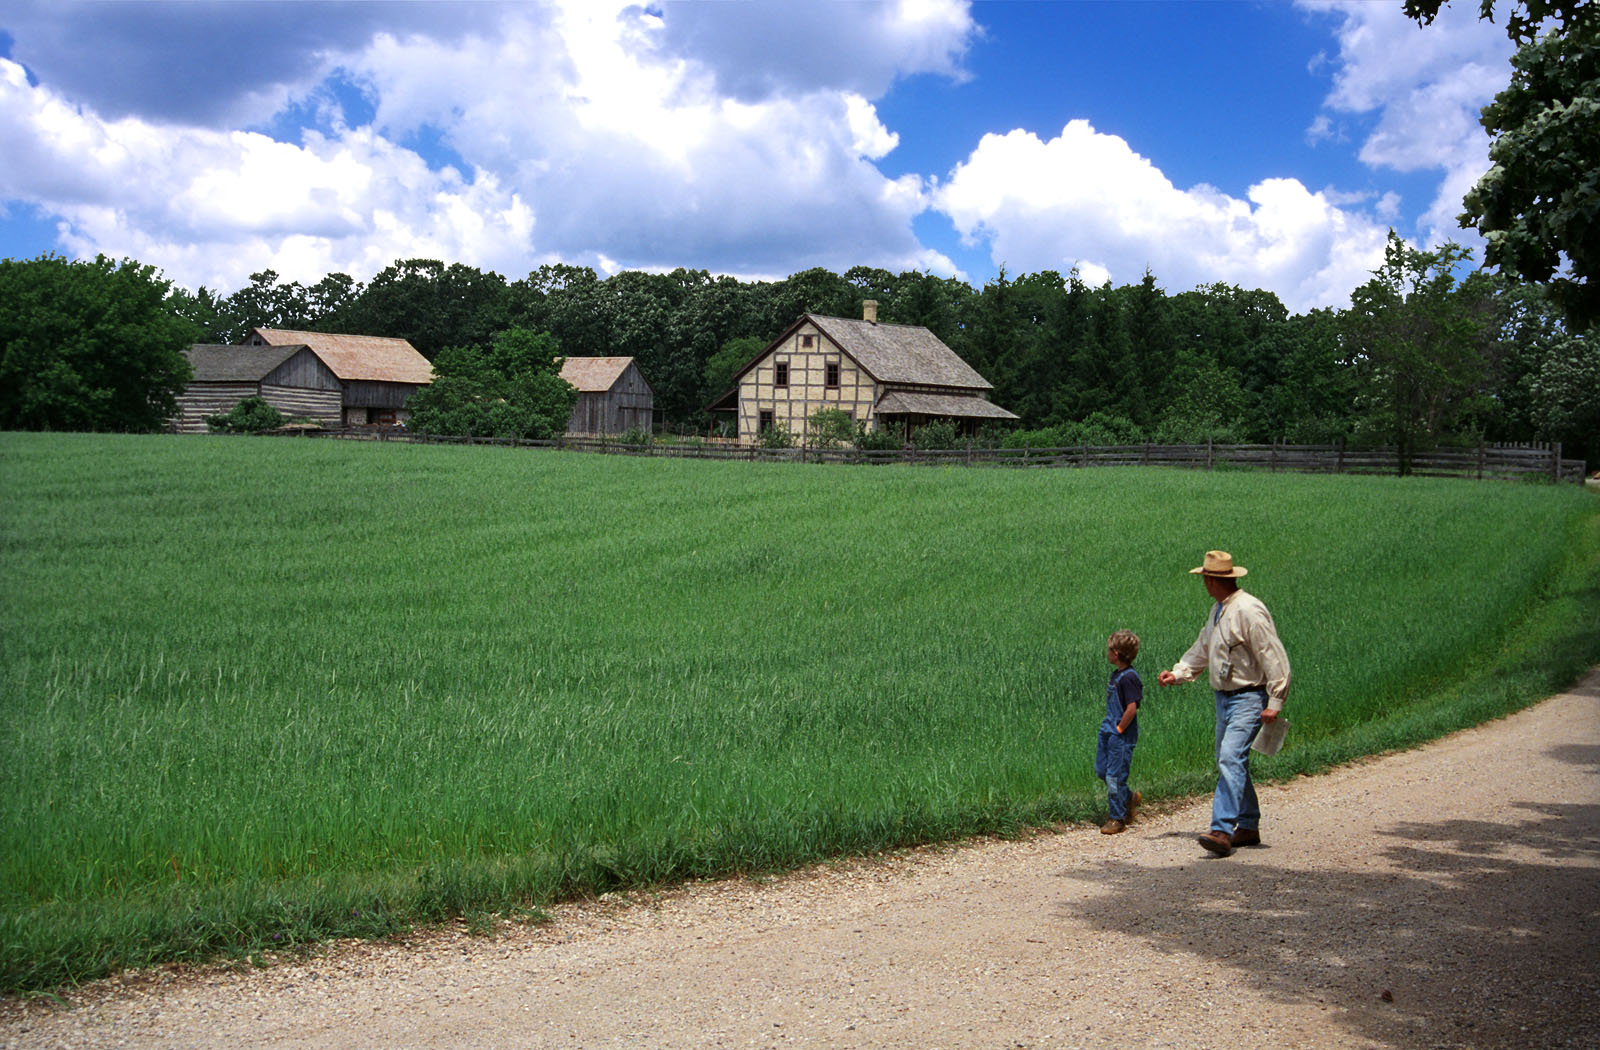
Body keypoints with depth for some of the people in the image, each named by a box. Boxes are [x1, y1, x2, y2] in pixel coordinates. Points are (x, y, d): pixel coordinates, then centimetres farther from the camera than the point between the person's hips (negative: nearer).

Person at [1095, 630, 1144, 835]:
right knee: (1101, 771, 13)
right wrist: (1108, 724, 14)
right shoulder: (1116, 674, 10)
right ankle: (1129, 798, 31)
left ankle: (1117, 819, 7)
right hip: (1107, 732, 9)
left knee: (1114, 777, -3)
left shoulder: (1129, 677, -19)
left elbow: (1132, 708, -23)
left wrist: (1120, 729, -15)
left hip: (1121, 736, -9)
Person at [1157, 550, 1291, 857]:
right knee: (1229, 763, 13)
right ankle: (1248, 827, 23)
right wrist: (1178, 673, 15)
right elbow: (1202, 649, 26)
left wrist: (1275, 702, -19)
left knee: (1231, 759, -19)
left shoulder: (1248, 610, -17)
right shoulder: (1218, 610, 13)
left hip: (1249, 699, -10)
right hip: (1224, 697, 10)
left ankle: (1222, 830, -25)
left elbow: (1274, 658, -17)